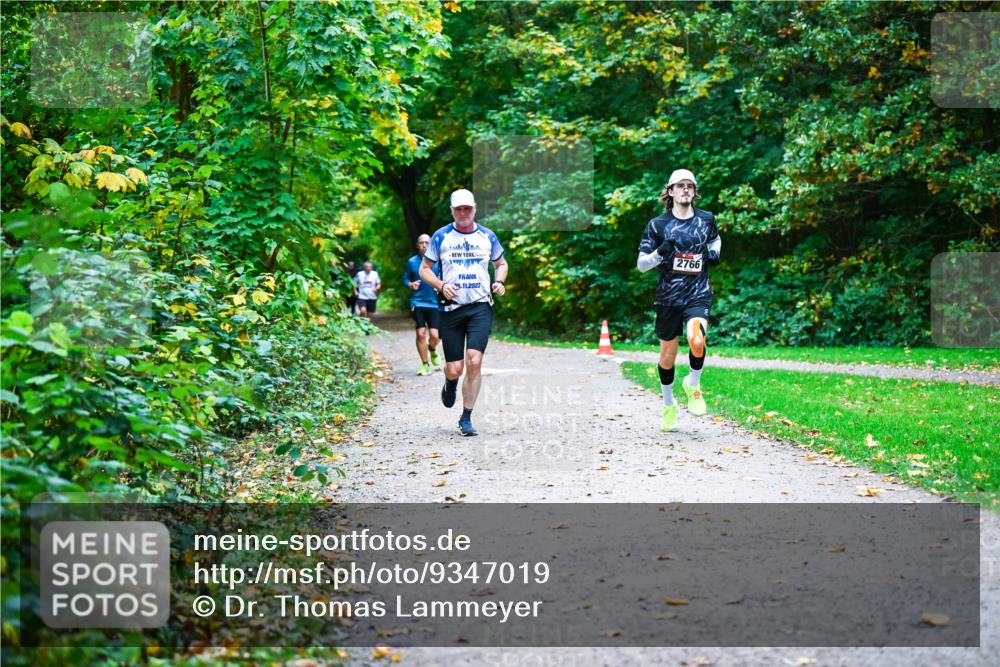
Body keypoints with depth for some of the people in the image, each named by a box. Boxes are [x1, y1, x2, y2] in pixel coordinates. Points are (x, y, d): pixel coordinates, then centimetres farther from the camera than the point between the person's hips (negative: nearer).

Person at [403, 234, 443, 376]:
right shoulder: (412, 262, 4)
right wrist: (411, 284, -8)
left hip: (435, 303, 0)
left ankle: (432, 349, 29)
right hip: (418, 302, 0)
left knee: (434, 335, -8)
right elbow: (405, 278, 13)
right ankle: (425, 365, 9)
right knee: (421, 333, -5)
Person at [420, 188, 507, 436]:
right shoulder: (441, 237, 3)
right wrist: (441, 286, -10)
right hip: (452, 307, 0)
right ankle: (450, 383, 39)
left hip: (481, 307, 0)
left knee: (474, 361, -15)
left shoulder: (487, 236, 8)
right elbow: (424, 269, 8)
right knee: (454, 369, -1)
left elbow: (501, 263, 23)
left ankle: (466, 418, -1)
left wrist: (499, 281, 2)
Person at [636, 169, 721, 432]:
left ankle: (693, 385, 2)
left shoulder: (706, 219, 5)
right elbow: (641, 264, -2)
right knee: (667, 355, 9)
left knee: (697, 341, -27)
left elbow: (715, 238, 29)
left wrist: (715, 253, 7)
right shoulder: (658, 224, -2)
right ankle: (668, 405, 33)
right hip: (668, 298, 0)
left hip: (698, 295, 0)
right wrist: (660, 253, -22)